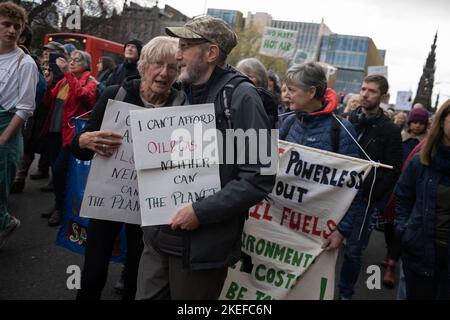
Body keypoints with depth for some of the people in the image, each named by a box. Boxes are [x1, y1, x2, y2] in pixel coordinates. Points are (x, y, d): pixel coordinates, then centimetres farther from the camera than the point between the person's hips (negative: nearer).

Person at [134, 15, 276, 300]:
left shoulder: (240, 96, -14)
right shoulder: (184, 93, 10)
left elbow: (260, 177, -19)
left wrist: (201, 211, -21)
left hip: (203, 243, -6)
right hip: (160, 235, 6)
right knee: (146, 296, 16)